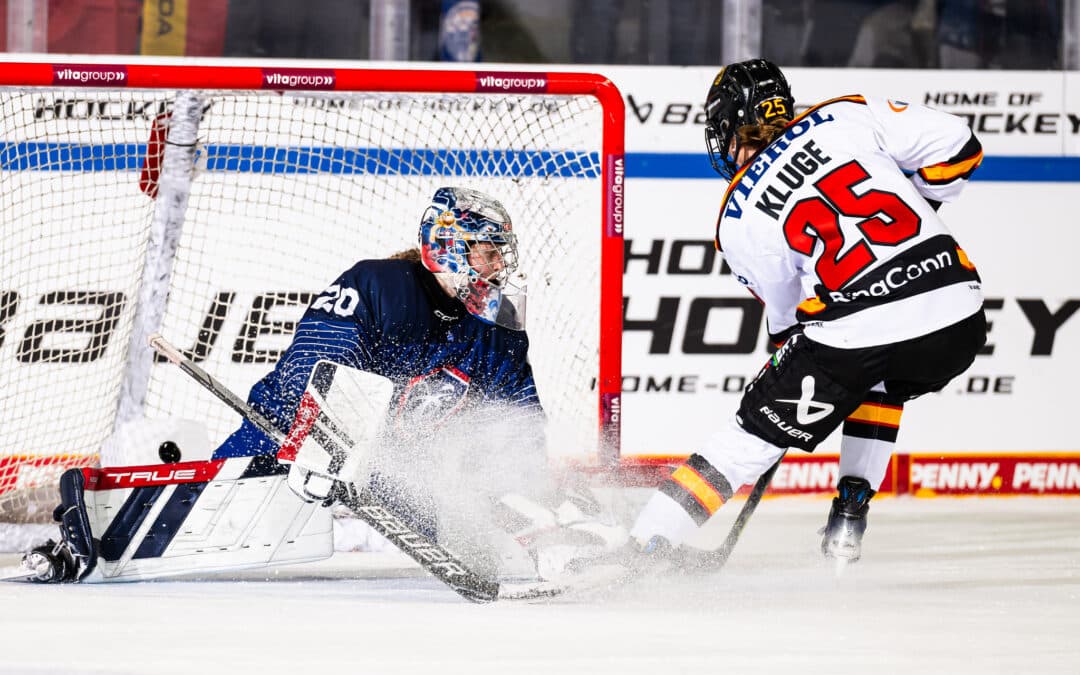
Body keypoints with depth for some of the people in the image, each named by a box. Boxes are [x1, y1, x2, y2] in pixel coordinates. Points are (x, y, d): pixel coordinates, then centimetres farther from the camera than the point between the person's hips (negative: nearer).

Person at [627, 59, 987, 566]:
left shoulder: (738, 222, 10)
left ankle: (647, 541, 7)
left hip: (857, 335, -3)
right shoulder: (846, 116, 11)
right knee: (880, 381, 36)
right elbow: (956, 148, 8)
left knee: (757, 429, 12)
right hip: (958, 316, 3)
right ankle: (849, 519, 28)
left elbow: (786, 314, 20)